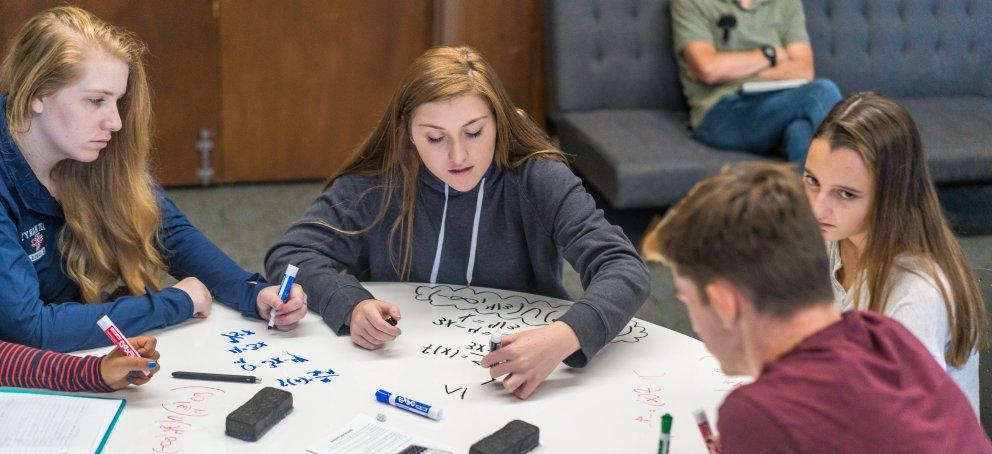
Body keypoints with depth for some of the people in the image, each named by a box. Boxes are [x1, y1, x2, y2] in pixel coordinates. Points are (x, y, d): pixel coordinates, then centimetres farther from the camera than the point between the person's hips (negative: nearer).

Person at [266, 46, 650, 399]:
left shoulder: (539, 182, -12)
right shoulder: (376, 183, -8)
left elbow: (625, 269, -22)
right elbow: (289, 254, -4)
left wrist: (565, 337, -44)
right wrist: (352, 305, -26)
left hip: (519, 384, -1)